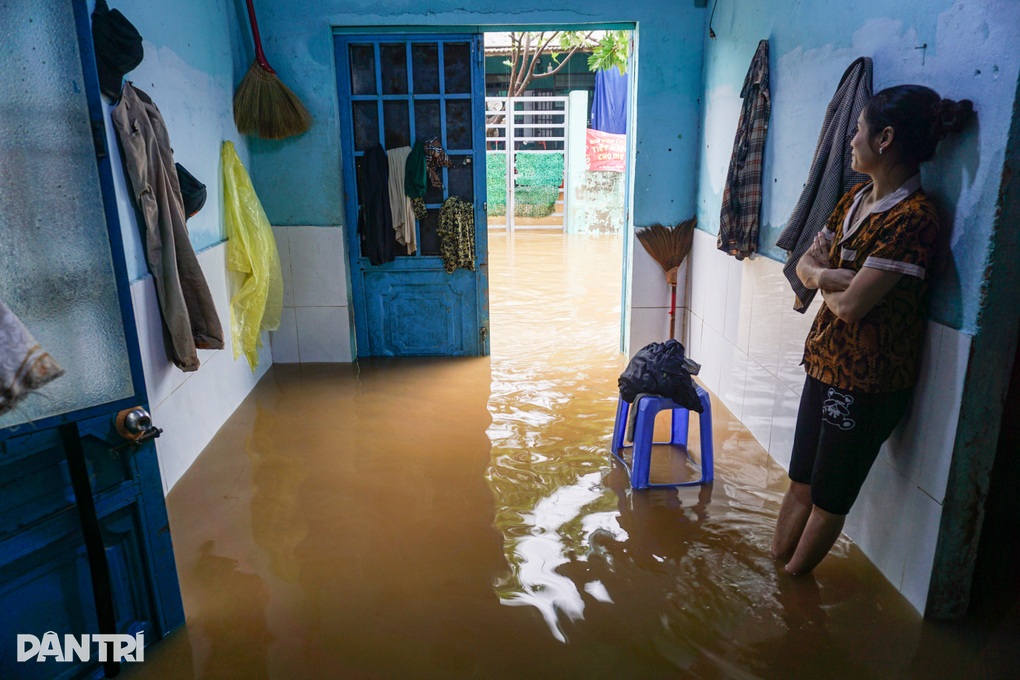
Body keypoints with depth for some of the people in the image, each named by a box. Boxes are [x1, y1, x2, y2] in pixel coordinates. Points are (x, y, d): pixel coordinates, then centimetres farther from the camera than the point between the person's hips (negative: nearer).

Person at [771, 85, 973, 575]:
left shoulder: (912, 218, -22)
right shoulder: (855, 198, 5)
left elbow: (851, 305, -26)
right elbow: (806, 264, 7)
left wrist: (824, 280, -5)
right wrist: (828, 275, -15)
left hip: (867, 378, -8)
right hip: (825, 361, 8)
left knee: (830, 495, 12)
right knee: (800, 481, 19)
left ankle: (792, 578, 31)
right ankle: (773, 563, 36)